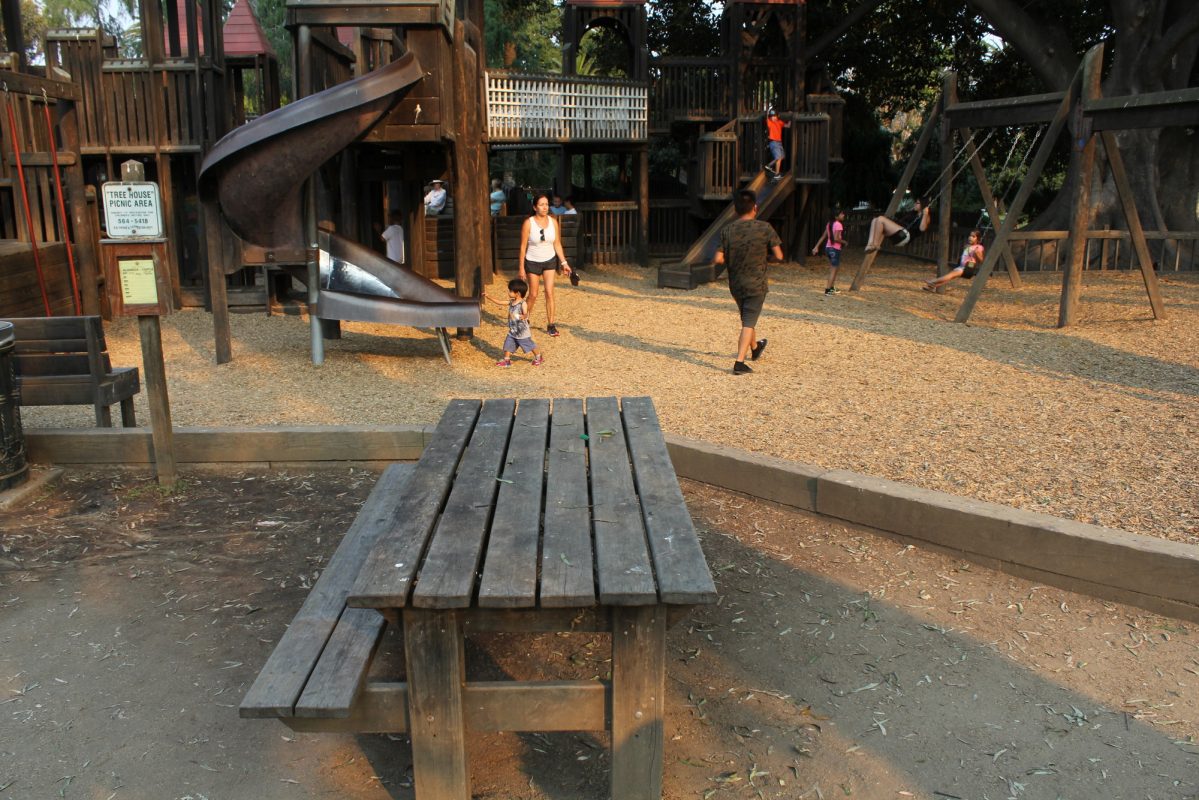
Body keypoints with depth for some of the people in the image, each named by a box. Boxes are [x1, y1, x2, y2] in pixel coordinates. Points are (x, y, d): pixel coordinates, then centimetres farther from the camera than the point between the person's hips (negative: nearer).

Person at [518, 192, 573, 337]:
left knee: (549, 292, -4)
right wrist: (521, 268, -11)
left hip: (549, 261, 3)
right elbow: (523, 247, -11)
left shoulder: (553, 222, -4)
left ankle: (550, 325, 4)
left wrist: (564, 262, -1)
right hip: (533, 262, -2)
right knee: (533, 295, 6)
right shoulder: (528, 223, -15)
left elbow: (557, 244, 3)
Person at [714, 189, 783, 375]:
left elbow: (719, 259, -10)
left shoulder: (727, 230, -5)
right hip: (756, 284, -4)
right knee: (749, 323, -3)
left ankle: (754, 348, 46)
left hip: (735, 284, 4)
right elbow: (779, 256, -10)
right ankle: (739, 362, -14)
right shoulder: (764, 228, -11)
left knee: (747, 319, 23)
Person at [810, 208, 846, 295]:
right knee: (834, 270, -2)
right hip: (835, 249, -8)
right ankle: (828, 289, -5)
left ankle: (832, 288, 27)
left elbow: (823, 237, 11)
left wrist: (816, 247, 11)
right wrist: (844, 242, -7)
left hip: (828, 247, 8)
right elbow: (836, 239, -24)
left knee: (832, 269, 19)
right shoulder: (838, 225, -15)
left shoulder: (829, 224, 10)